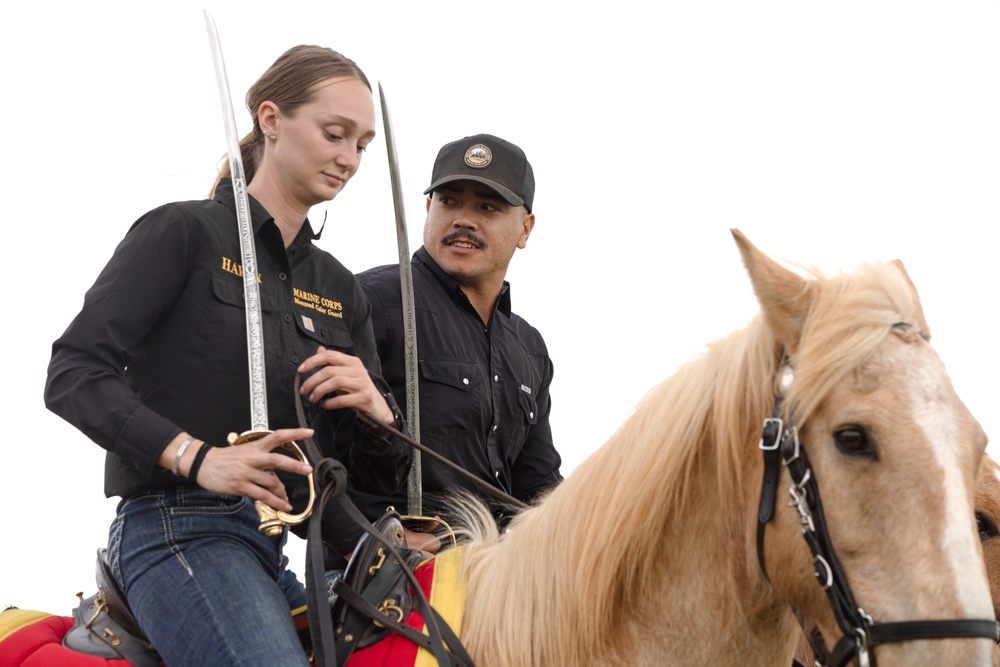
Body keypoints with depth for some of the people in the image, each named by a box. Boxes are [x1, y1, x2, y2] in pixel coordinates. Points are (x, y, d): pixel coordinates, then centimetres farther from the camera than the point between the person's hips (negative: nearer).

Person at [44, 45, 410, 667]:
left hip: (274, 547, 8)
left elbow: (380, 472, 17)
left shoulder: (339, 288, 18)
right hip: (177, 528, -8)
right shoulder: (185, 232, 0)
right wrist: (198, 457, -22)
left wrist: (375, 411, -7)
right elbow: (73, 375, -10)